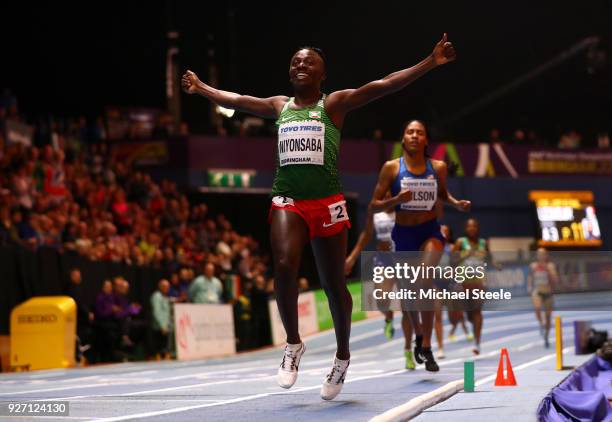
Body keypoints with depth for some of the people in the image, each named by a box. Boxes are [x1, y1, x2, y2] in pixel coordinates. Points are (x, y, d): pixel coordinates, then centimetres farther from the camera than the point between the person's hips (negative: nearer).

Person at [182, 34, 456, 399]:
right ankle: (293, 343, -3)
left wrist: (430, 63, -15)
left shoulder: (334, 104, 3)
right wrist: (201, 88, 41)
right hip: (288, 202, 2)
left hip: (327, 204, -2)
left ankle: (342, 356, 23)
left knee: (334, 284, 3)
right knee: (285, 267, -22)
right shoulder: (280, 106, 16)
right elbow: (236, 100, 31)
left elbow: (383, 85, -6)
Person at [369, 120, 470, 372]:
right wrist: (396, 200, -23)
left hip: (430, 231, -1)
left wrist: (456, 204, 0)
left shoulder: (438, 168, -2)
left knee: (425, 282, -26)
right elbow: (374, 205, -5)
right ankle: (419, 336, 43)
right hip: (403, 234, 1)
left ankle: (426, 346, -20)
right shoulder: (391, 168, -7)